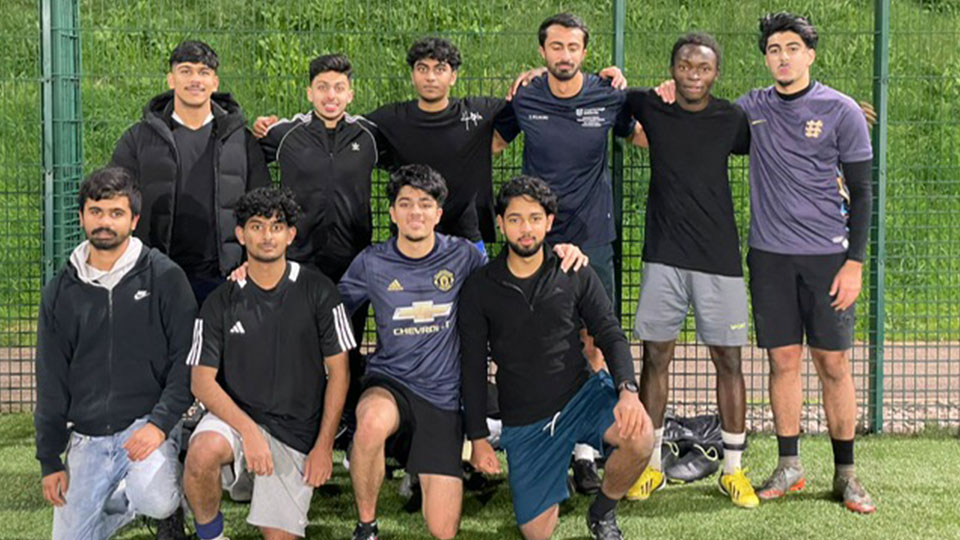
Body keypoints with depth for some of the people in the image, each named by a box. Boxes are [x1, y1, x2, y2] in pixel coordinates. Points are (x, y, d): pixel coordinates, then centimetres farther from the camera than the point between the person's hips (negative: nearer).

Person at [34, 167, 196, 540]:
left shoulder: (163, 277, -2)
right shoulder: (61, 292, 9)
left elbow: (186, 360, -4)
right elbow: (51, 384, 12)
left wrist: (160, 423, -17)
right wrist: (50, 460, 8)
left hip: (148, 424, -4)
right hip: (86, 438, 4)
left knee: (157, 502, -31)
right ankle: (125, 498, 26)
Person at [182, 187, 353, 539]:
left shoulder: (318, 291, -2)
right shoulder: (221, 303, 0)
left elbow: (338, 372, 1)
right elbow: (202, 382, -4)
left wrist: (324, 446, -5)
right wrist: (248, 430, -20)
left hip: (296, 434, 0)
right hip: (236, 417, 0)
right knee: (203, 452, -34)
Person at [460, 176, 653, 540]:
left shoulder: (576, 275, 0)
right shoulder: (479, 288, -2)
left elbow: (611, 336, 0)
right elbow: (473, 368, 2)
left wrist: (628, 390, -19)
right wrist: (478, 438, -2)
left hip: (583, 393, 0)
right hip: (524, 421, 0)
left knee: (640, 436, -31)